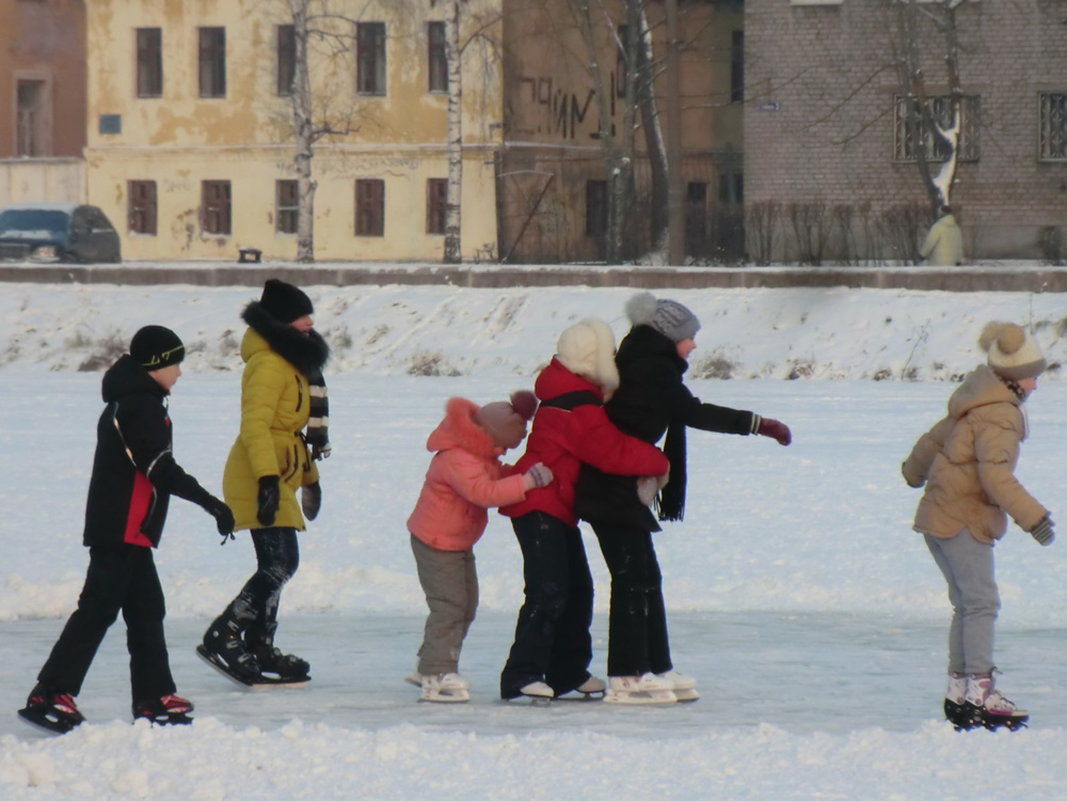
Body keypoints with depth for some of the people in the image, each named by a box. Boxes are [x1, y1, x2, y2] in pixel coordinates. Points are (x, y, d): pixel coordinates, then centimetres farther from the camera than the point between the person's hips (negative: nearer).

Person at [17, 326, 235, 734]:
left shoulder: (128, 402, 18)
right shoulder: (141, 407, -14)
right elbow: (160, 469, -21)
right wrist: (210, 502, -20)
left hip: (126, 531, 10)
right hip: (123, 529, -10)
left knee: (146, 609, 12)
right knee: (98, 609, -10)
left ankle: (154, 699, 14)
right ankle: (50, 694, -11)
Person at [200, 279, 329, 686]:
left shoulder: (292, 362, 18)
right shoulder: (269, 364, -15)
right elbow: (255, 424, -24)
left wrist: (310, 476, 27)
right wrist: (267, 478, -32)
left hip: (277, 479, 11)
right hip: (259, 481, -11)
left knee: (277, 566, 13)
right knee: (279, 565, -16)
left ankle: (258, 651, 19)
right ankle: (222, 639, -16)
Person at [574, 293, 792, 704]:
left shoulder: (644, 363, 17)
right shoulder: (654, 369, -13)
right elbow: (694, 413, -20)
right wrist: (758, 424, -19)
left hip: (618, 487, 10)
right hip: (616, 489, -10)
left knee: (645, 578, 13)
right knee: (632, 578, -8)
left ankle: (657, 668, 19)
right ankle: (627, 677, -7)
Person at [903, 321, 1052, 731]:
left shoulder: (976, 405, 17)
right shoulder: (999, 416, -16)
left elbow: (936, 437, 31)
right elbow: (996, 474, -28)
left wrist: (915, 469, 50)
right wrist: (1032, 516, -30)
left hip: (941, 517, 11)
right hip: (963, 520, -11)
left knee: (968, 605, 12)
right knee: (982, 602, -14)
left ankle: (959, 690, 13)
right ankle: (980, 692, -20)